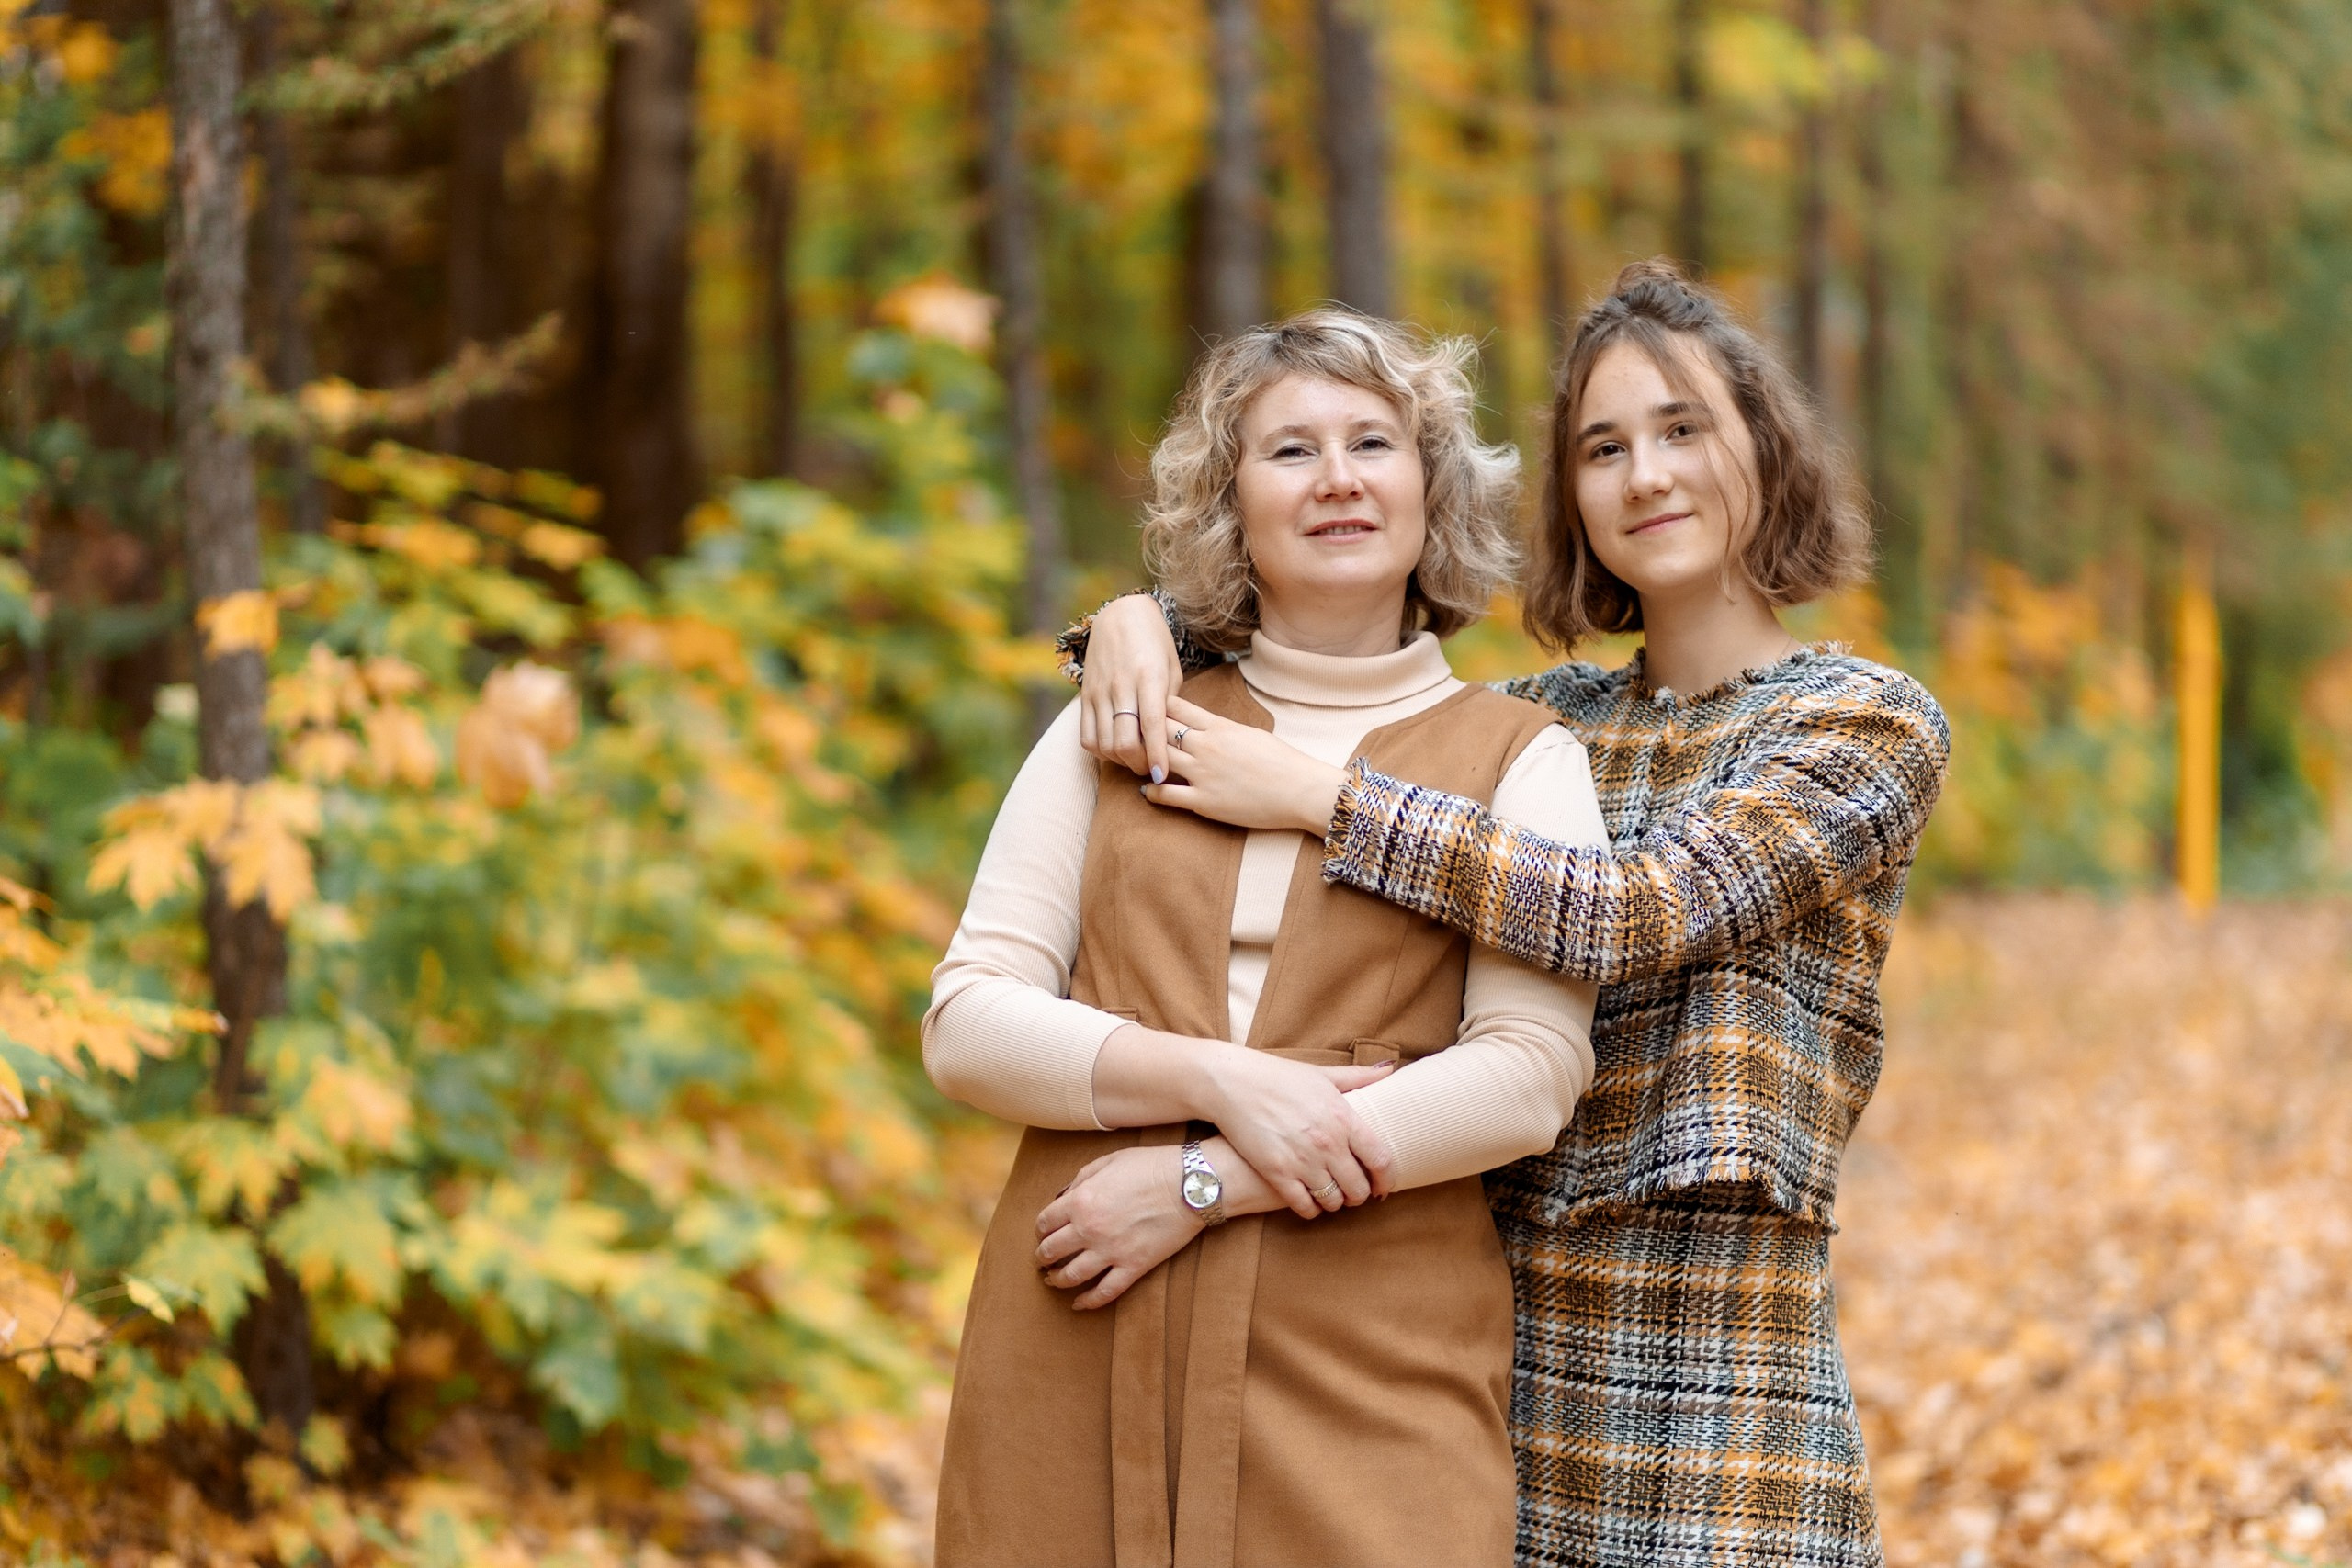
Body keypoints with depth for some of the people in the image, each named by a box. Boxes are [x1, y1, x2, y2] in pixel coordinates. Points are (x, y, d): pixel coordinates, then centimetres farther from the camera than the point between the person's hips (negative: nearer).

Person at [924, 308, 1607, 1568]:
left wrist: (1207, 1184, -11)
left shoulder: (1520, 757, 7)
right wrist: (1217, 1080, -11)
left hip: (1370, 1366, -1)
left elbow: (1531, 1076, -5)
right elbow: (966, 1024, 5)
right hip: (1075, 1355, 2)